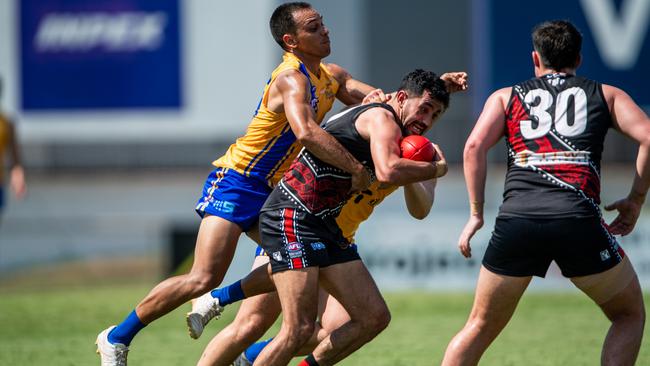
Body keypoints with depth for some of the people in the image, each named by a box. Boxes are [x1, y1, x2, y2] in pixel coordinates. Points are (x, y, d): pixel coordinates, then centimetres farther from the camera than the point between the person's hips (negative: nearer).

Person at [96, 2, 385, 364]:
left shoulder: (331, 77, 8)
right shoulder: (292, 80, -21)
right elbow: (306, 133, -38)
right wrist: (356, 169, -34)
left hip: (270, 191, 9)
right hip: (235, 182, -9)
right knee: (205, 278, -18)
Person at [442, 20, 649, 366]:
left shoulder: (506, 97, 23)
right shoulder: (606, 94, 22)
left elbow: (475, 146, 6)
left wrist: (476, 214, 10)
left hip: (516, 219, 2)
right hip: (578, 217, -2)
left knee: (480, 327, 17)